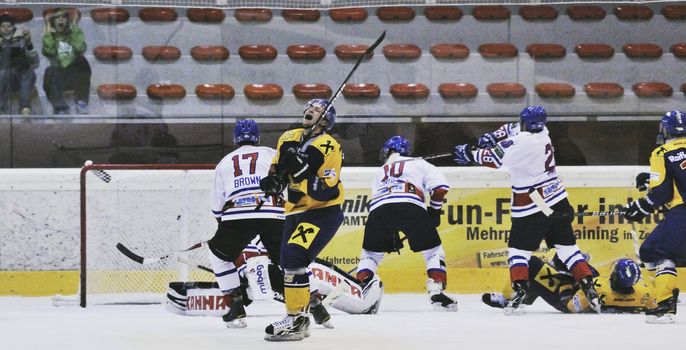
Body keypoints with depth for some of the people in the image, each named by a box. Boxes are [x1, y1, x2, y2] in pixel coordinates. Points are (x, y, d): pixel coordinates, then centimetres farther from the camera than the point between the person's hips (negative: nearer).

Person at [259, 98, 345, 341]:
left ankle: (296, 319, -18)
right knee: (289, 264, 13)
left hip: (324, 213, -8)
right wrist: (273, 182, -4)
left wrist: (302, 171, -31)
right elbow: (278, 172, 18)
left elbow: (327, 192, -23)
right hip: (296, 212, 8)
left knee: (293, 257, -23)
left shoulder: (329, 148, -17)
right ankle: (298, 321, 29)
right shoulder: (288, 140, 5)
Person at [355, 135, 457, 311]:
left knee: (370, 252, 23)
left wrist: (391, 237, 39)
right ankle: (437, 293, 0)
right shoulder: (418, 164, 27)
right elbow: (439, 187, 11)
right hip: (411, 206, -3)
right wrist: (434, 209, 27)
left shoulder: (381, 172, 37)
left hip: (379, 210, 3)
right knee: (433, 250, 14)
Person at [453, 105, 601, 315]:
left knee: (518, 249, 2)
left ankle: (519, 293, -10)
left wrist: (469, 154, -5)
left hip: (532, 209, -7)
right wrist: (493, 137, 6)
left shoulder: (522, 142, -19)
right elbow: (514, 129, 20)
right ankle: (589, 290, 4)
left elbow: (495, 158, -18)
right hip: (558, 202, 7)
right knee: (566, 246, 11)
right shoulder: (541, 132, 5)